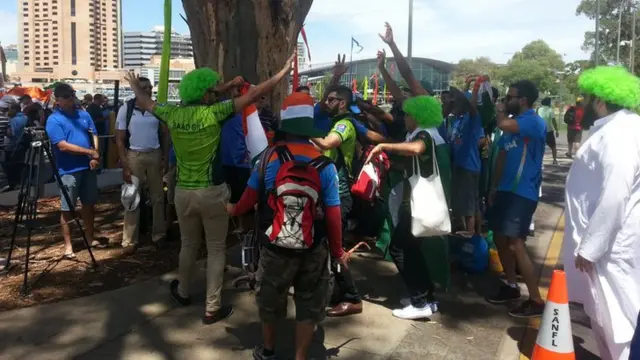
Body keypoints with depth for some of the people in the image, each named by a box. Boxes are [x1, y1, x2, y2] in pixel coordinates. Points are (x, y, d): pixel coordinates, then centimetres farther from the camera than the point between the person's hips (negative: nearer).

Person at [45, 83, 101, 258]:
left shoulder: (84, 114, 9)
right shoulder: (54, 120, -8)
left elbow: (94, 136, 9)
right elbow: (63, 146, -16)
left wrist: (95, 156, -8)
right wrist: (90, 152, -14)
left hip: (88, 167, 5)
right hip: (68, 170, -5)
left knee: (89, 204, 14)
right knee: (67, 209, 2)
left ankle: (90, 238, 27)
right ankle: (68, 245, 11)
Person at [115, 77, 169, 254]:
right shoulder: (126, 109, -4)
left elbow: (165, 135, 7)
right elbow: (119, 139, -4)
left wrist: (166, 159, -1)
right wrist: (125, 165, -10)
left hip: (155, 155, 2)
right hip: (134, 156, -2)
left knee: (158, 197, 9)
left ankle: (159, 235, 22)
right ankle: (130, 241, 10)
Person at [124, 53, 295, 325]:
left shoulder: (173, 113, -2)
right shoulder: (213, 112, -15)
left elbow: (145, 102, 17)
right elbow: (254, 95, -14)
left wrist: (136, 86, 39)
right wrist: (285, 71, -6)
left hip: (183, 191, 5)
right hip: (212, 192, -4)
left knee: (188, 244, 24)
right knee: (216, 249, 8)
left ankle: (182, 292, 43)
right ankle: (212, 309, 13)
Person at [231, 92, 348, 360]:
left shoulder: (269, 158, -8)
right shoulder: (324, 164, -11)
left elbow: (250, 197, 1)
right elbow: (333, 213, -11)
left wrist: (234, 210, 24)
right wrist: (337, 250, 3)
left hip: (275, 245, 2)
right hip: (313, 247, -1)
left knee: (270, 298, 22)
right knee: (308, 303, 15)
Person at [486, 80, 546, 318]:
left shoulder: (534, 121, -16)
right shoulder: (513, 123, 14)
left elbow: (503, 125, -36)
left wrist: (500, 111, -13)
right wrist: (494, 187, 16)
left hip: (523, 193, -9)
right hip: (506, 189, 10)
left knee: (515, 244, -13)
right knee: (500, 237, 14)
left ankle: (536, 300, -3)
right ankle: (511, 285, 30)